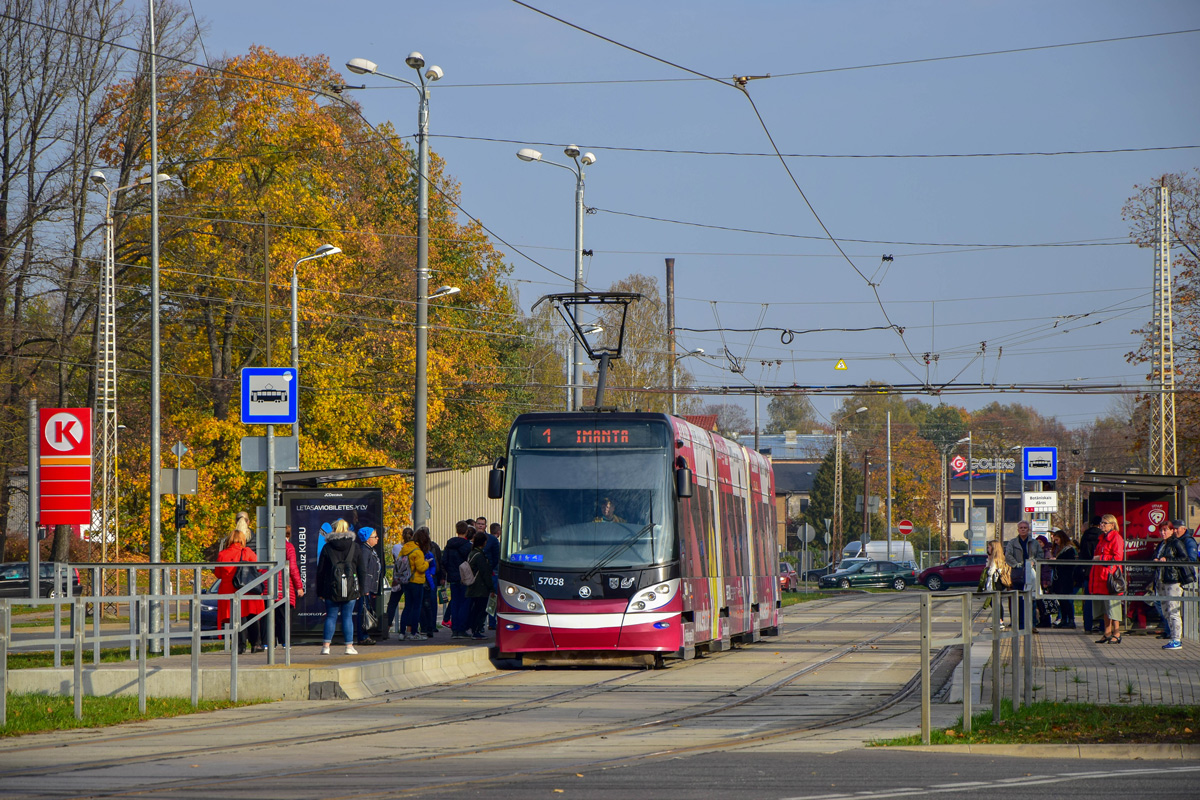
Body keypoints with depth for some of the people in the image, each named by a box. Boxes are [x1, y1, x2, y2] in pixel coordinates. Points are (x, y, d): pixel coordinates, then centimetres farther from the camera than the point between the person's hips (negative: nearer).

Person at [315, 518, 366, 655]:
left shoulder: (327, 548, 0)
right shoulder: (354, 547, 2)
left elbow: (320, 571, 2)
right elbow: (362, 569, 4)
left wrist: (320, 591, 8)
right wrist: (361, 589, 9)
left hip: (331, 589, 0)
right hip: (350, 590, 0)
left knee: (331, 617, 5)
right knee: (348, 617, 5)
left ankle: (326, 646, 0)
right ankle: (349, 646, 3)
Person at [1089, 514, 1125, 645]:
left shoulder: (1116, 538, -9)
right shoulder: (1103, 538, 19)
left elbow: (1117, 557, -16)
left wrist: (1100, 558, -12)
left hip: (1110, 575, -9)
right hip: (1101, 576, 9)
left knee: (1112, 606, -7)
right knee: (1104, 606, 10)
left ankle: (1116, 633, -4)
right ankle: (1107, 633, 14)